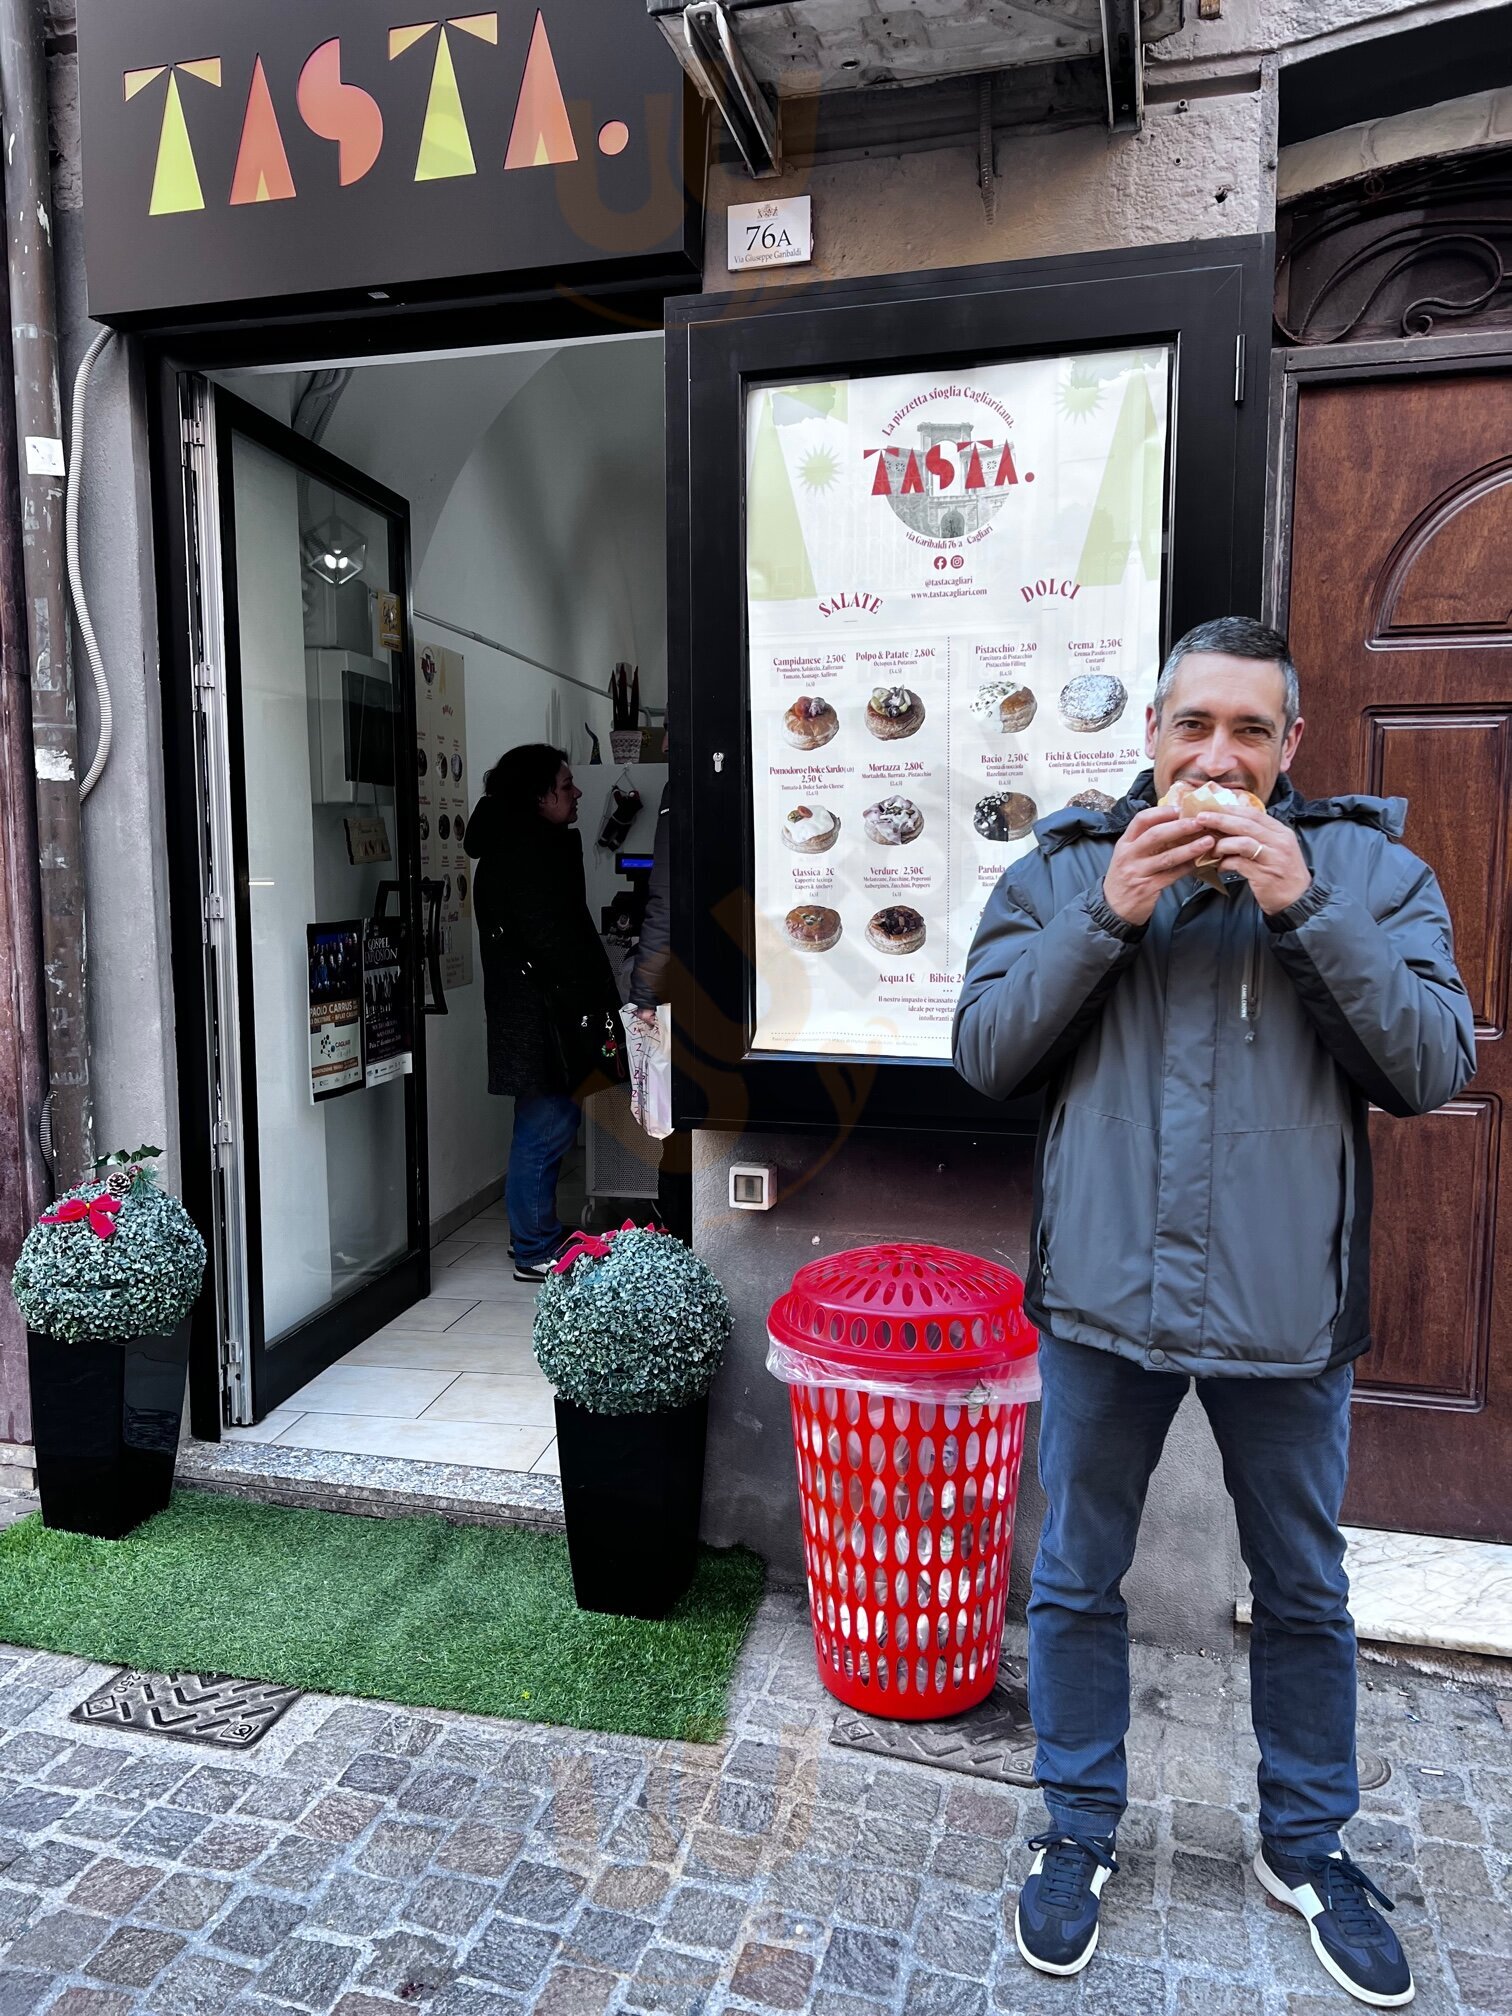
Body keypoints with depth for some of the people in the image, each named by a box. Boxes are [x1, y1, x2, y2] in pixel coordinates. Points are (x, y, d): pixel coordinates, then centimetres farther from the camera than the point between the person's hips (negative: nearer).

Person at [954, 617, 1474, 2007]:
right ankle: (1080, 1829, 39)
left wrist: (1305, 909, -19)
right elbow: (984, 1051, -7)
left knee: (1304, 1594, 19)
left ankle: (1307, 1844, 45)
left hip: (1288, 1308, 1)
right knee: (1077, 1581, 15)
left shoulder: (1368, 868, -1)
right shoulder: (1062, 868, 0)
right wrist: (1106, 917, -17)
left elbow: (1434, 1069, -9)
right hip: (1104, 1296, 0)